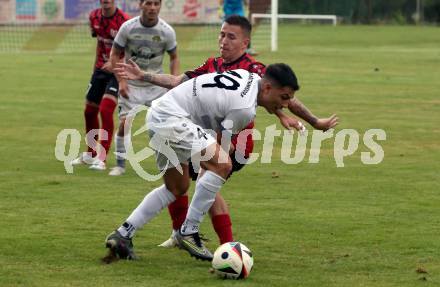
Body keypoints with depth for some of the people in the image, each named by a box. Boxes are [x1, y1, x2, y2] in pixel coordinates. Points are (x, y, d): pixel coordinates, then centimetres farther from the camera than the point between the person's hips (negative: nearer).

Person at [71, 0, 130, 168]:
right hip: (101, 69, 7)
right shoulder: (94, 17, 1)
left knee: (105, 110, -20)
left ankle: (101, 158, -15)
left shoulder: (123, 21, -20)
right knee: (89, 111, 13)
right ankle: (90, 154, 32)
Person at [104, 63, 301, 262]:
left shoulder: (251, 77, 8)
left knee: (177, 188, 20)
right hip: (171, 118, -11)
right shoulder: (245, 109, -19)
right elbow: (219, 150, -10)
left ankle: (122, 235, 20)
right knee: (223, 165, -23)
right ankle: (188, 231, -16)